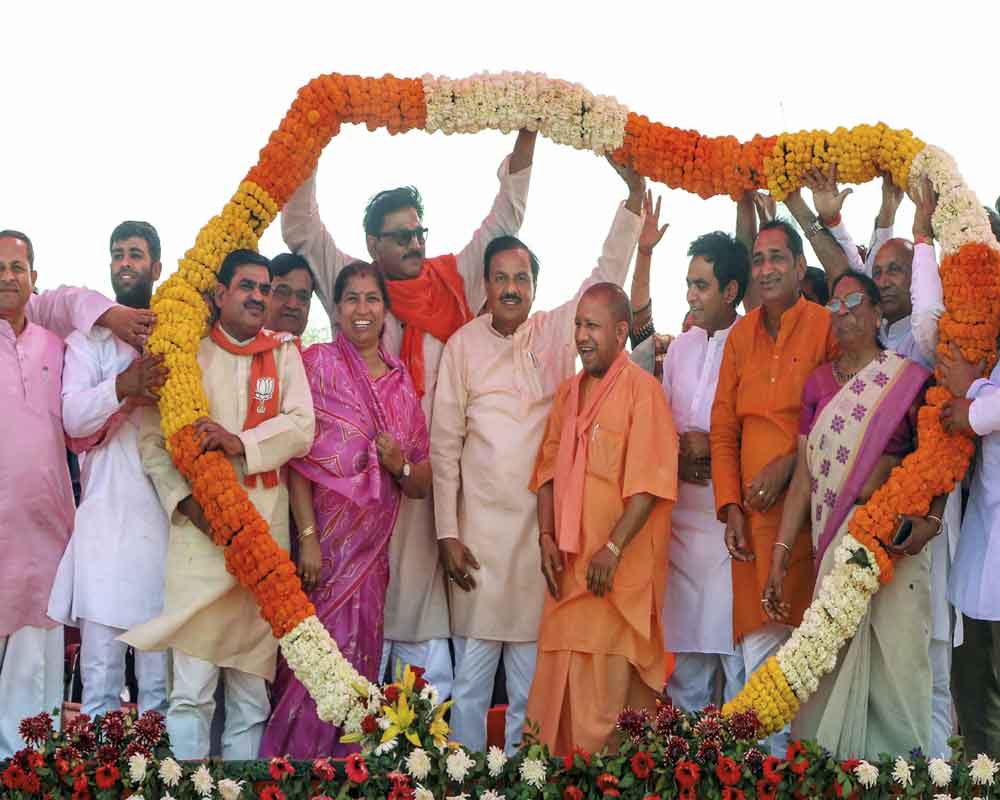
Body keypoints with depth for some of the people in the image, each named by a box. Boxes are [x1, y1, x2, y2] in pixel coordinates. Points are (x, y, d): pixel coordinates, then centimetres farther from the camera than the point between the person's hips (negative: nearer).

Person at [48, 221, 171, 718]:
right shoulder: (88, 339, 10)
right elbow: (73, 417, -3)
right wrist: (122, 388, -22)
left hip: (168, 514, 1)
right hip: (106, 514, -1)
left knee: (161, 673, 2)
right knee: (99, 663, -4)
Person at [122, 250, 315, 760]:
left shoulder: (283, 353, 11)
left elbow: (302, 427, -1)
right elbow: (151, 438, 4)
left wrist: (241, 443, -17)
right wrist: (184, 499, -10)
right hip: (199, 527, -2)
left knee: (251, 687, 6)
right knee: (192, 686, -6)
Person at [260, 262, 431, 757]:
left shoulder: (402, 383, 12)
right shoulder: (318, 362, -1)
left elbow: (422, 485, 15)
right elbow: (296, 455, -9)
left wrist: (401, 466, -8)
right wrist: (307, 536, -18)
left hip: (372, 549, 4)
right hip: (324, 539, -4)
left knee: (357, 664, 7)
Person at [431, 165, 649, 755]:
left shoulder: (555, 333, 5)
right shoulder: (462, 345, 1)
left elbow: (605, 278, -3)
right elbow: (445, 444, 0)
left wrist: (634, 197, -12)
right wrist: (447, 533, -4)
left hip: (544, 523, 2)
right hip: (480, 528, -1)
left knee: (531, 670, 9)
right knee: (473, 671, 3)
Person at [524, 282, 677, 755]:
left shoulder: (641, 389, -7)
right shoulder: (568, 392, 14)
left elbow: (649, 482, -13)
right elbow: (549, 469, 15)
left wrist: (613, 549, -19)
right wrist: (547, 536, 2)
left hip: (619, 567, -6)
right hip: (569, 561, 6)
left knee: (610, 685, -3)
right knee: (561, 680, 8)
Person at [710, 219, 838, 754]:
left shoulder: (827, 327, -2)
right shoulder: (740, 336, 13)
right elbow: (722, 429, 13)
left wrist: (789, 464, -12)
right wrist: (731, 508, 4)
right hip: (753, 511, 4)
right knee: (759, 653, 3)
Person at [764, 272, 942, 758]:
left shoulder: (907, 379, 0)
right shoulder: (819, 383, 11)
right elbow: (804, 475, 8)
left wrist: (930, 521, -20)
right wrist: (780, 554, 2)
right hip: (834, 543, 3)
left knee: (894, 655, -5)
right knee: (835, 658, 4)